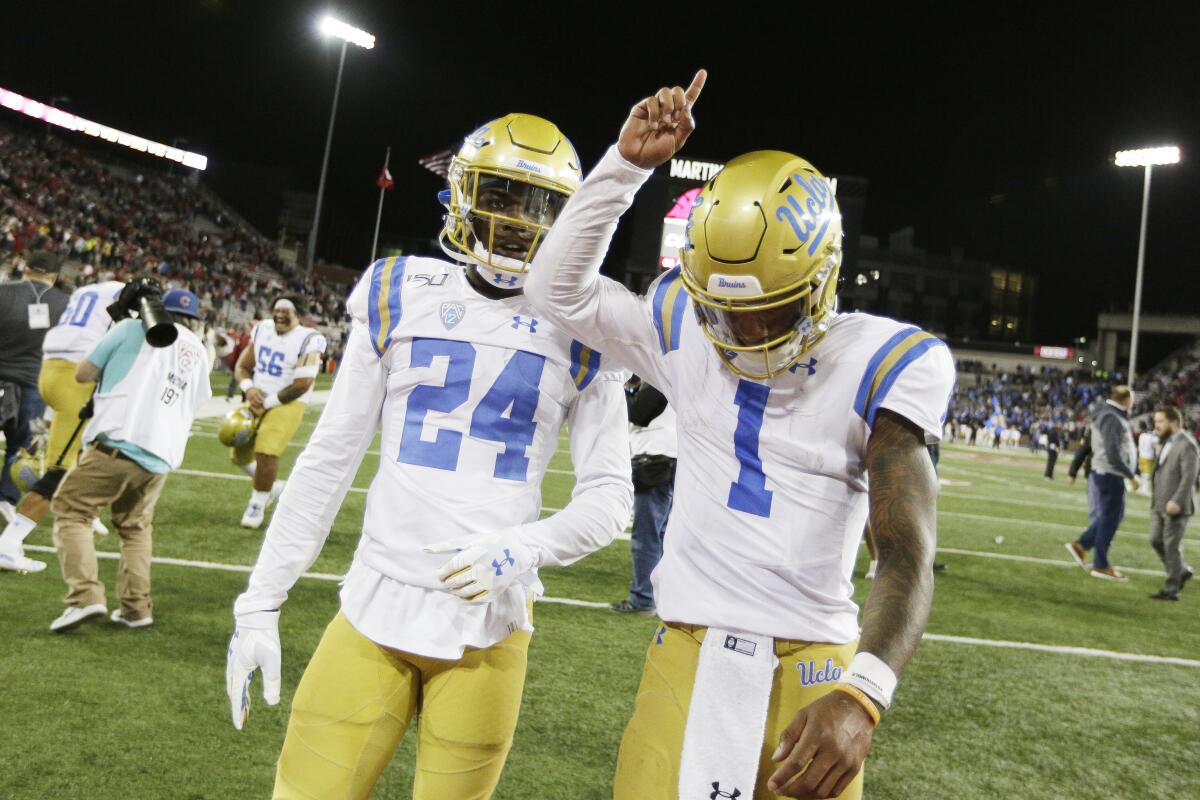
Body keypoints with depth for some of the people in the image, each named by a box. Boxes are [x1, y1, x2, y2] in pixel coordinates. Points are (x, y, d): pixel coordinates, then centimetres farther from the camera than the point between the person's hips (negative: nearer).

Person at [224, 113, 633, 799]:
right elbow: (330, 459, 6)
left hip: (488, 625, -1)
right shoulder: (400, 295, 3)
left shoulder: (581, 332, 0)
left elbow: (610, 495, 2)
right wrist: (262, 602, 5)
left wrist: (526, 548, -18)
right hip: (375, 608, 1)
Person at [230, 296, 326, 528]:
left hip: (288, 404, -7)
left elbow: (302, 385, -20)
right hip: (259, 400, 7)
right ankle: (270, 486, 35)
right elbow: (242, 366, 10)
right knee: (239, 454, 11)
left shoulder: (308, 340, -15)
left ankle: (257, 504, 5)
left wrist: (267, 404, -15)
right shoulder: (262, 330, 6)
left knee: (266, 453, -16)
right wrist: (249, 388, -11)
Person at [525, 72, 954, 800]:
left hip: (809, 668, -1)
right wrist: (627, 164, -3)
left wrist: (861, 692, -31)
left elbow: (906, 555, -14)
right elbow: (559, 290, 7)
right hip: (687, 656, 2)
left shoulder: (878, 363, -8)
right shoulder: (687, 334, 2)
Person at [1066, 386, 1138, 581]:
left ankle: (1080, 545, 22)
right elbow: (1113, 455, -25)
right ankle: (1100, 566, 10)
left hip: (1105, 473, 10)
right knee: (1109, 519, 0)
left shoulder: (1108, 413, 11)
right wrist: (1131, 476, -19)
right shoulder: (1112, 419, -20)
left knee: (1114, 516, 19)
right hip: (1110, 475, -10)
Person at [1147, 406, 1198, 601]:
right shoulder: (1168, 443, 14)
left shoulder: (1187, 445, -14)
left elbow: (1189, 477, -20)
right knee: (1156, 541, 11)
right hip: (1160, 505, 9)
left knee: (1172, 546, -2)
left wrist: (1177, 501, -25)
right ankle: (1182, 572, 30)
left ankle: (1171, 590, 6)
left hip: (1175, 507, -8)